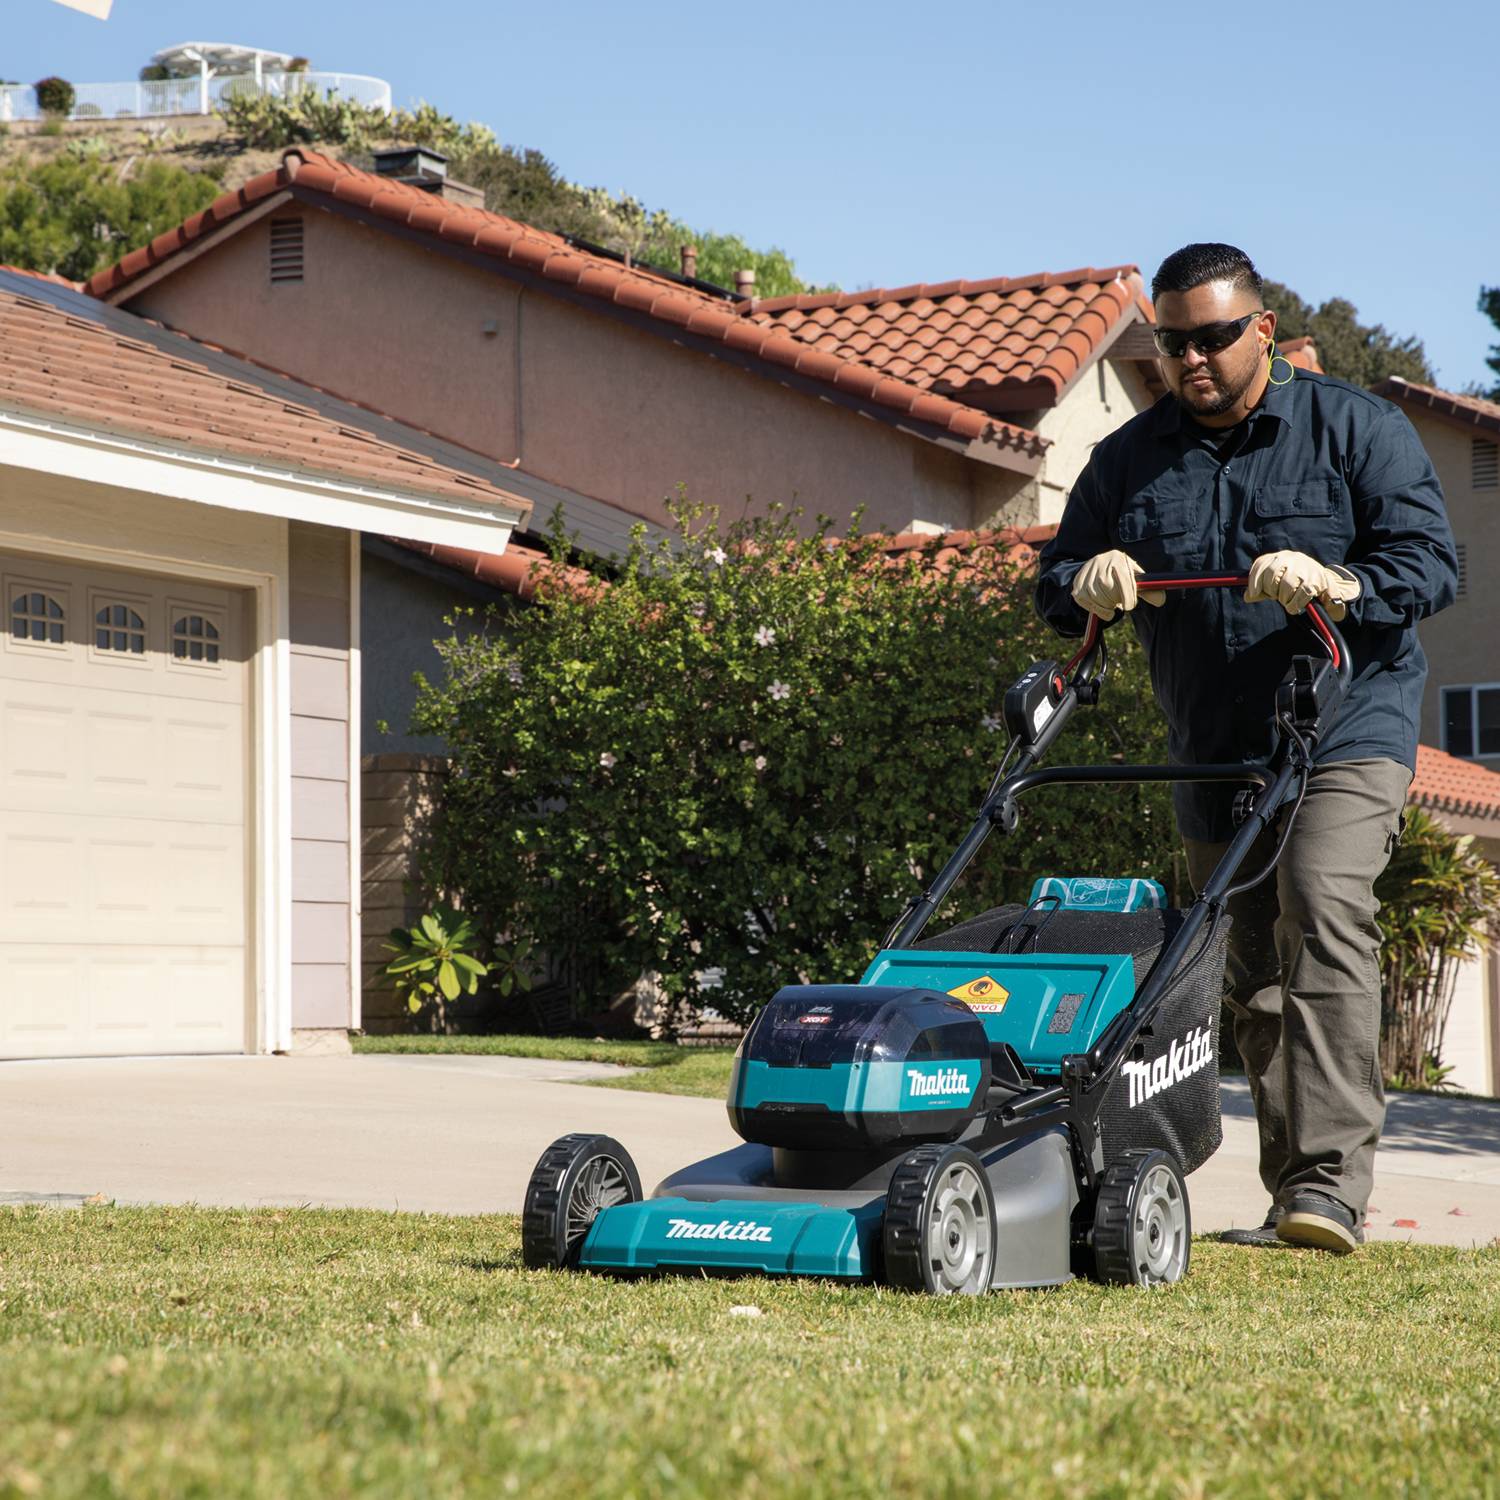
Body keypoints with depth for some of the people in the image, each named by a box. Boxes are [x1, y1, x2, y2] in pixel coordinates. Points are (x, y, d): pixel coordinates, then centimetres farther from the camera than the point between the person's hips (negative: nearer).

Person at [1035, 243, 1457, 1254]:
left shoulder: (1356, 430, 1)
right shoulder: (1129, 461, 11)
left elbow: (1431, 561, -6)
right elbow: (1055, 584, 16)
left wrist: (1338, 587, -26)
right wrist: (1088, 581, -8)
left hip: (1345, 728, -5)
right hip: (1211, 758, 5)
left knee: (1324, 914, -25)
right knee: (1255, 977, 7)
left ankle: (1332, 1181, -29)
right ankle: (1295, 1204, 13)